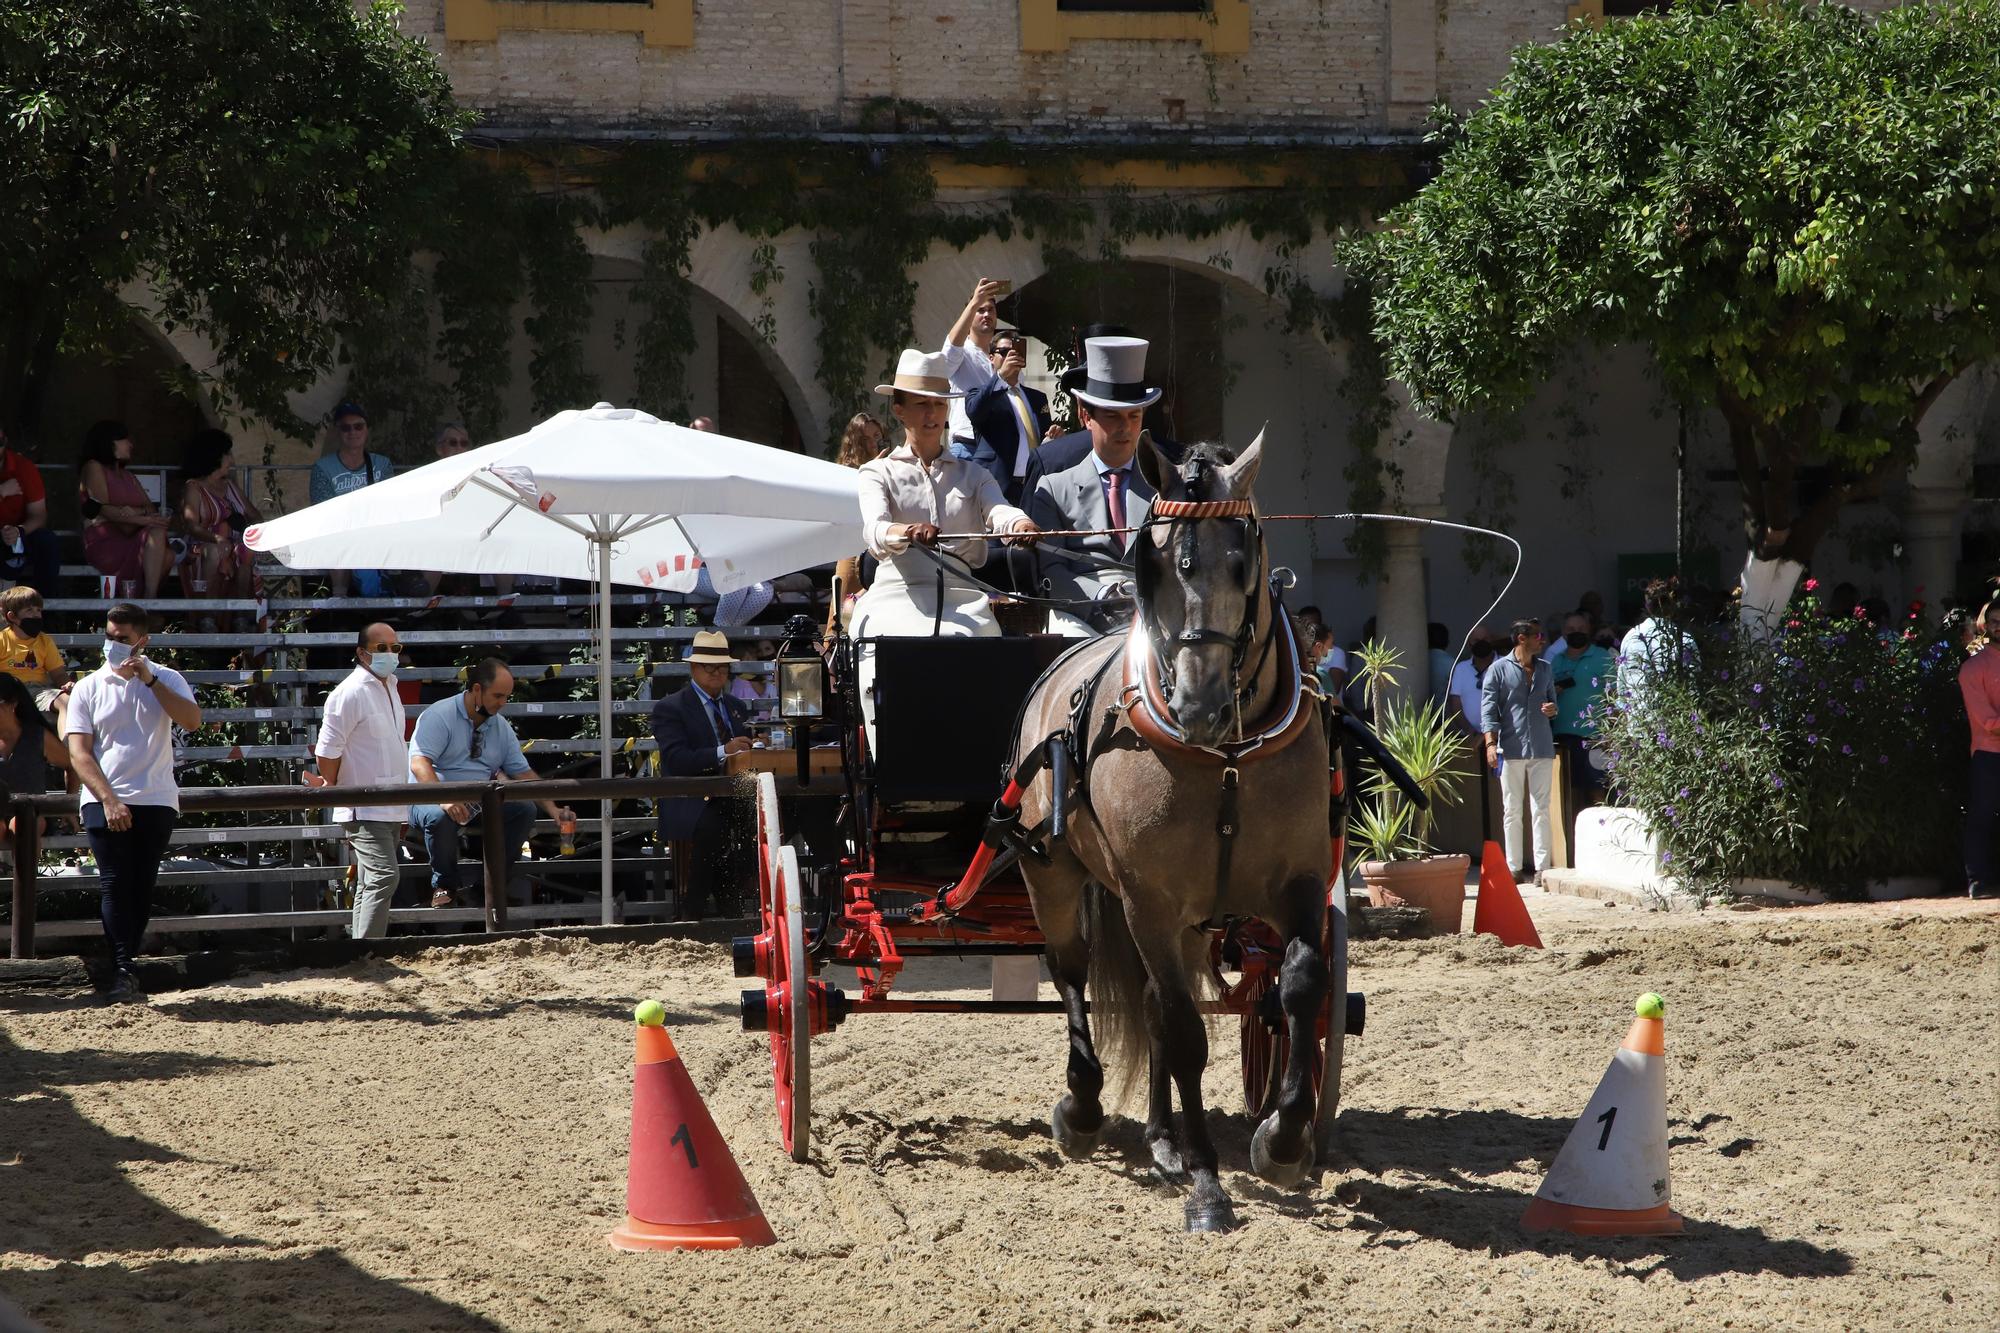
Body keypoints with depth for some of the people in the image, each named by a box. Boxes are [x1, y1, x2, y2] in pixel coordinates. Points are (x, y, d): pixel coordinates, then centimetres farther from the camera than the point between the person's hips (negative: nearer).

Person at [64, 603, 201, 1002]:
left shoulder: (166, 680, 8)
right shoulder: (89, 688, 7)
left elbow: (192, 720, -12)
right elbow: (79, 753, 0)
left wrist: (150, 680, -14)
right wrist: (108, 800, -13)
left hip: (155, 802, 1)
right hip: (104, 801, -1)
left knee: (142, 887, 1)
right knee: (114, 884, -12)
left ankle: (123, 968, 10)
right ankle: (123, 972, -16)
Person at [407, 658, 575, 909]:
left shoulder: (501, 727, 9)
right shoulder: (440, 716, -12)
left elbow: (523, 773, 11)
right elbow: (419, 764, -24)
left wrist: (552, 809, -3)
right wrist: (445, 799, -39)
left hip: (480, 803, 6)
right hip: (432, 800, -6)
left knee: (525, 809, -16)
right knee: (440, 816, -39)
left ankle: (496, 880, -5)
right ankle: (444, 885, -15)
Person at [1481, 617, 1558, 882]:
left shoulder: (1545, 669, 15)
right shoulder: (1499, 669, 1)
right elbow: (1488, 708, -3)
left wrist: (1553, 709, 1)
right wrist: (1491, 743, -14)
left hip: (1541, 748, 3)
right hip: (1511, 748, -3)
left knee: (1541, 810, -1)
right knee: (1512, 811, 2)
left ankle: (1542, 867, -3)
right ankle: (1514, 867, 6)